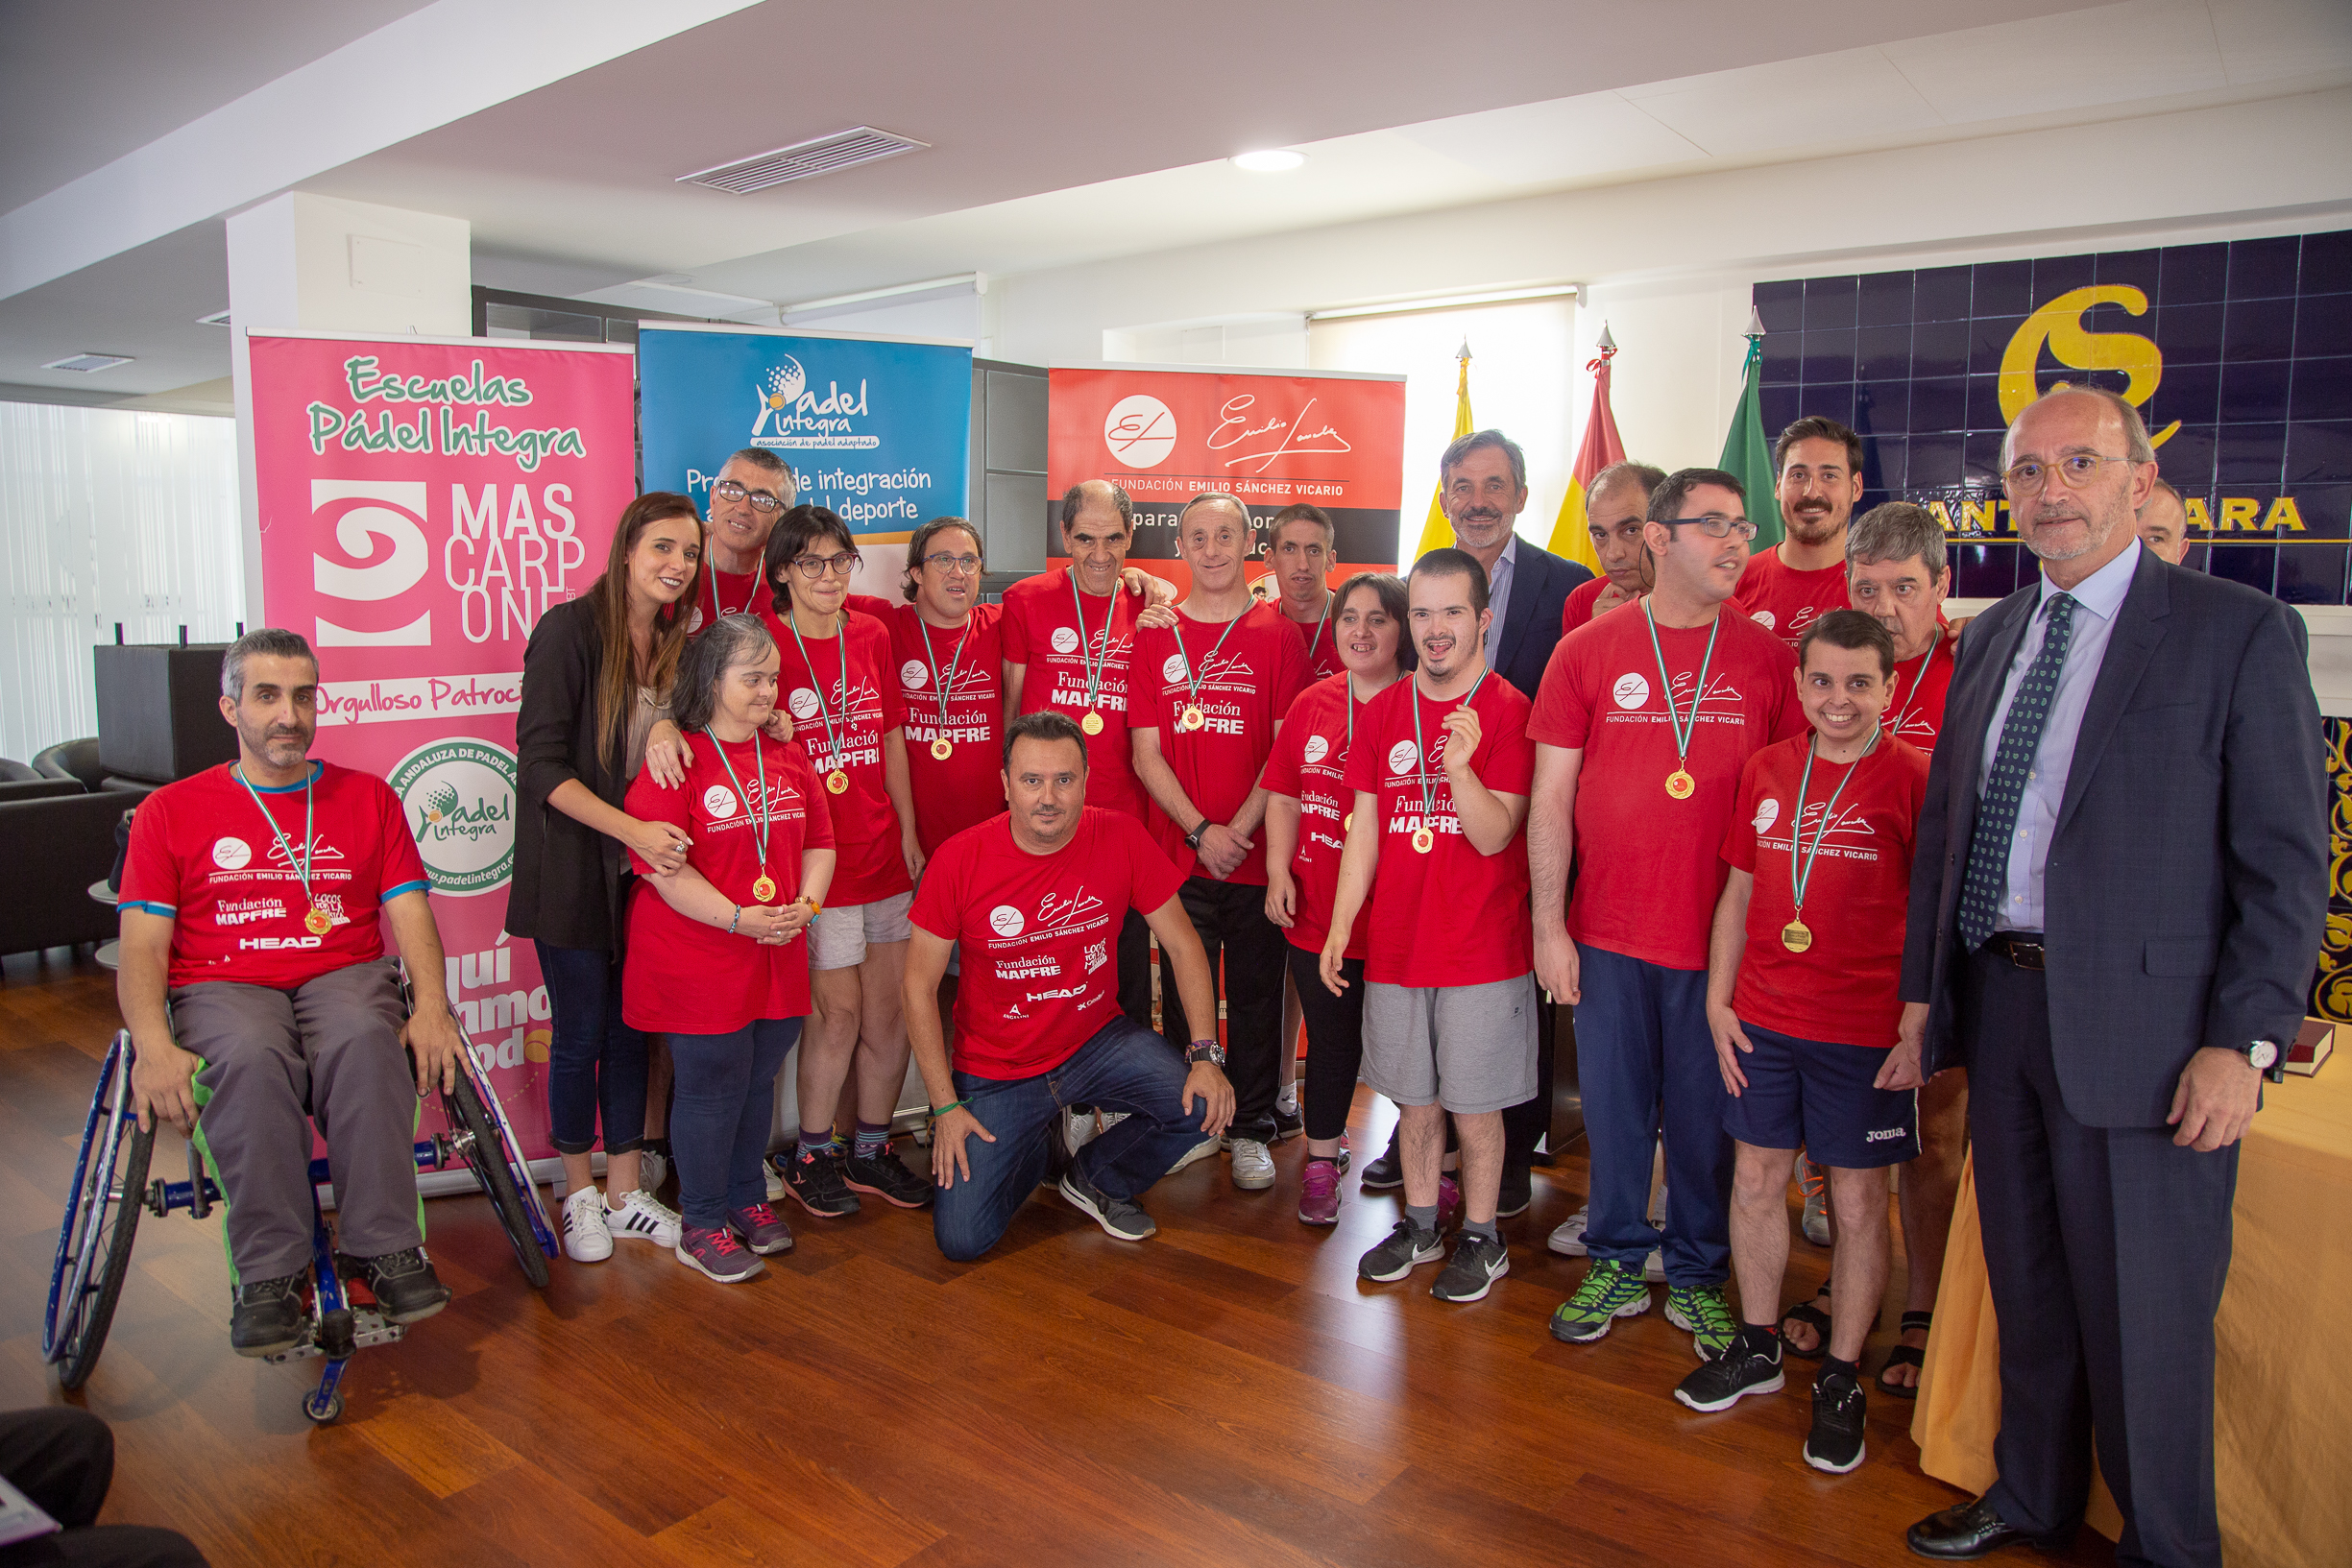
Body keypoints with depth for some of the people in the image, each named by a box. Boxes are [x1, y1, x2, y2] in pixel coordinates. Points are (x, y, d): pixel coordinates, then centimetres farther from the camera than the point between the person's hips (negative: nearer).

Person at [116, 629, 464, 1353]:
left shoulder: (368, 798, 16)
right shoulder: (171, 811, 13)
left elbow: (412, 915, 8)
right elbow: (142, 946, 5)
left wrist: (430, 1006, -11)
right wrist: (153, 1045, -14)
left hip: (345, 975, 1)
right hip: (222, 987, 0)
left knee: (364, 1042, -35)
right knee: (252, 1061, -36)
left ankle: (386, 1247, -31)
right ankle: (267, 1274, -30)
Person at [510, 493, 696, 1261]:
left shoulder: (676, 642, 8)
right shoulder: (570, 629, -12)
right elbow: (541, 763, -17)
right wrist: (630, 829, -25)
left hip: (646, 866, 6)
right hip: (573, 868, -5)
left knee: (632, 1027, 12)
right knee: (581, 1032, 5)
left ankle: (625, 1195, 25)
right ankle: (579, 1195, 25)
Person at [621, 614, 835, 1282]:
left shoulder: (788, 756, 9)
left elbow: (819, 843, 13)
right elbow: (662, 869, -18)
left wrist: (805, 903, -5)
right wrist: (741, 918, -22)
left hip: (777, 959, 6)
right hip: (699, 963, -6)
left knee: (757, 1081, 18)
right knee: (711, 1089, 3)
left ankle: (748, 1199, 36)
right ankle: (703, 1224, 20)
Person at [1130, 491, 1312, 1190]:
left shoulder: (1277, 636, 2)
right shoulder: (1156, 635, 6)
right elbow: (1147, 752, 2)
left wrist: (1239, 829, -13)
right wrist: (1200, 830, -10)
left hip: (1257, 853, -1)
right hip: (1179, 853, 1)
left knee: (1256, 995, 7)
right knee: (1183, 996, 9)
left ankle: (1251, 1130, 21)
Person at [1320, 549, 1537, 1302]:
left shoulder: (1509, 711, -9)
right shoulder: (1384, 710, 5)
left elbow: (1494, 836, -14)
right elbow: (1364, 829, 6)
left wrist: (1459, 766, -31)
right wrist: (1340, 927, 4)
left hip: (1483, 951, -4)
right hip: (1396, 944, 4)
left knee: (1474, 1104, 7)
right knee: (1415, 1098, 16)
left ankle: (1481, 1238, 25)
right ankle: (1419, 1226, 33)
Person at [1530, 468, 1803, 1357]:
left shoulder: (1767, 659, 2)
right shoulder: (1587, 653, -1)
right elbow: (1551, 799, 0)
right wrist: (1548, 925, -3)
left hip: (1721, 937, 0)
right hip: (1608, 937, 0)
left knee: (1707, 1116, 11)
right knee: (1614, 1108, 11)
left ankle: (1698, 1274, 30)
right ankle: (1618, 1263, 30)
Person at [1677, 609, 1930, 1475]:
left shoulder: (1914, 779, -7)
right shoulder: (1767, 770, 5)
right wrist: (1717, 999, 7)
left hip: (1866, 1031, -4)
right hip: (1761, 1020, 4)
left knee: (1859, 1199, 8)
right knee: (1756, 1179, 13)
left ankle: (1840, 1378, 23)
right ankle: (1757, 1345, 32)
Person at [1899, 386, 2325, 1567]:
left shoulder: (2239, 632, -6)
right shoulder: (1991, 638, 11)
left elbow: (2286, 857, -9)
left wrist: (2245, 1039, -15)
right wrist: (1921, 984, 11)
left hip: (2141, 1024, -5)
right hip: (1999, 1000, 6)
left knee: (2142, 1311, 7)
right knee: (2026, 1281, 20)